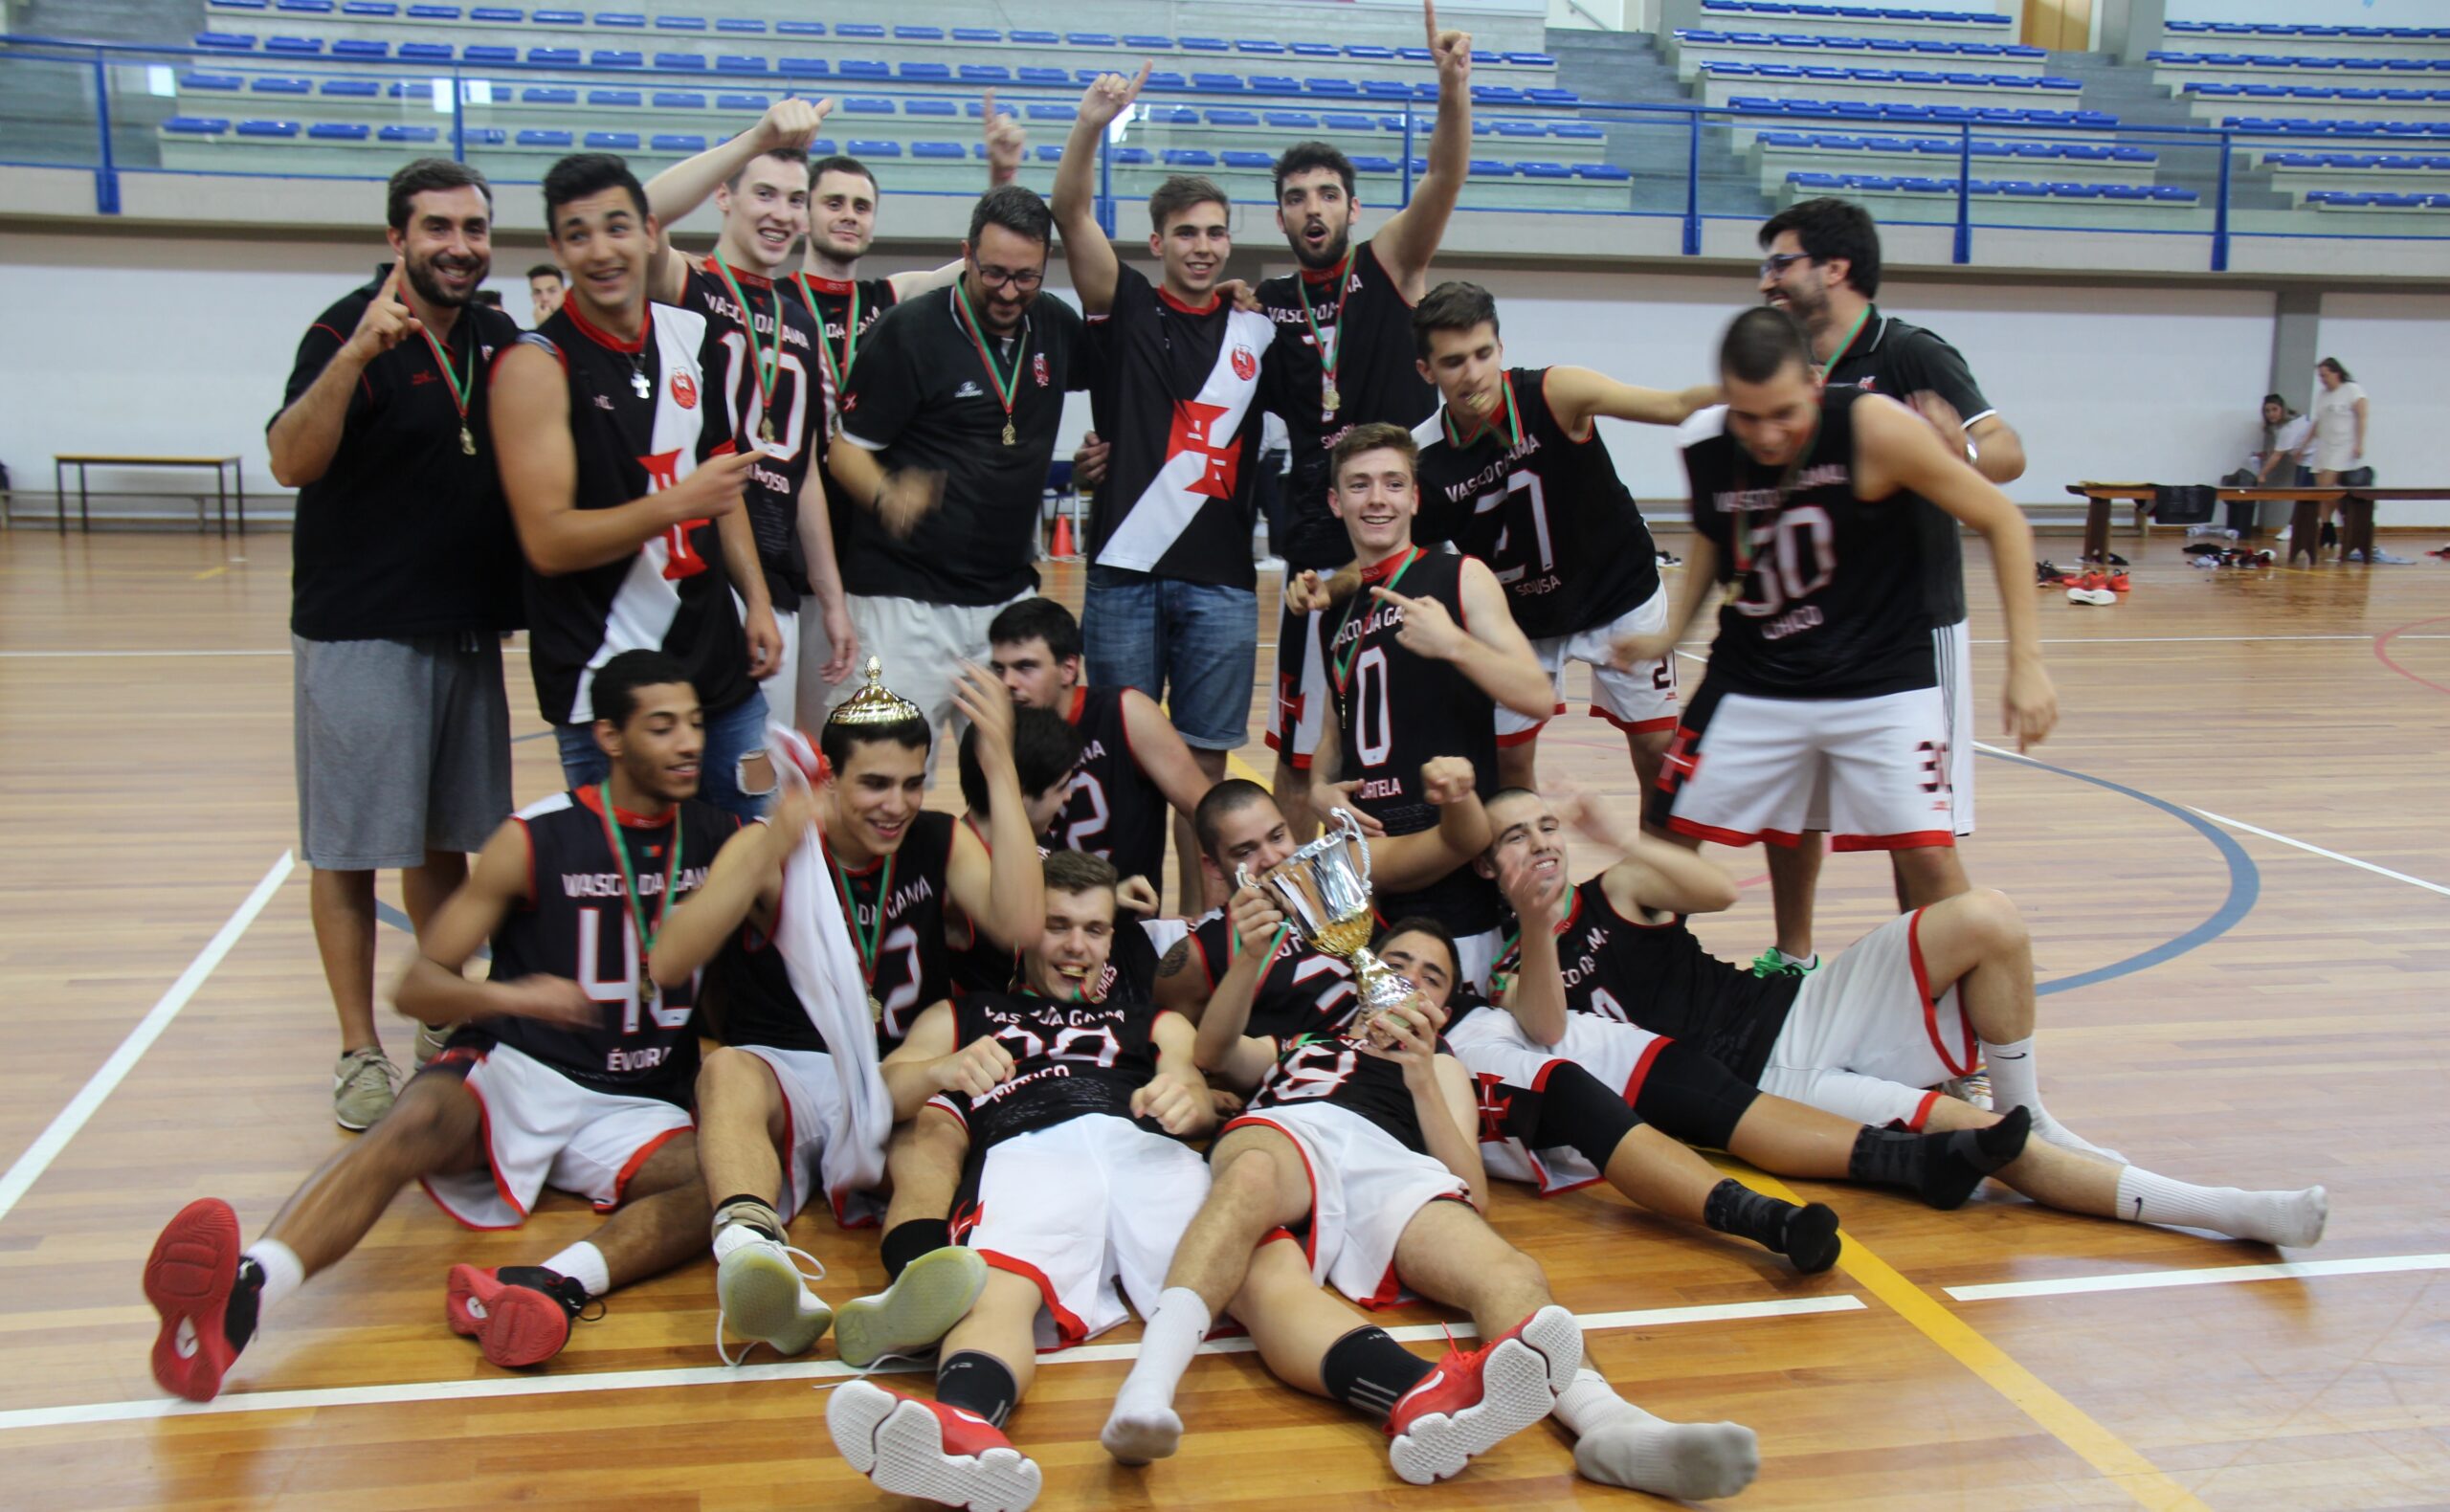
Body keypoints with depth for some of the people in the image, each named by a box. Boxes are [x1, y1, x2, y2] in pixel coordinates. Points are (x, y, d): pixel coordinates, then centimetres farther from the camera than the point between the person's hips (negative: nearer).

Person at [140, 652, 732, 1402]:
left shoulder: (720, 839, 7)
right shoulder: (536, 840, -2)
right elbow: (417, 985, -5)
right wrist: (505, 995, -24)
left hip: (639, 1105, 2)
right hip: (515, 1069, -2)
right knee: (411, 1128, -35)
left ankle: (557, 1285, -57)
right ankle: (241, 1291, -58)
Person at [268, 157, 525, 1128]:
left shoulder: (499, 340, 8)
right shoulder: (349, 330, -10)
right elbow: (291, 462, -23)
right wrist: (354, 357, -37)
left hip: (469, 631, 6)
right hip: (357, 634, -6)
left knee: (445, 839, 15)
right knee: (351, 849, 1)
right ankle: (360, 1051, 10)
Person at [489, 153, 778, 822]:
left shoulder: (690, 335, 7)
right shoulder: (537, 365, -11)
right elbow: (548, 542, -17)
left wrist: (756, 599, 10)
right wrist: (677, 503, -27)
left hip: (720, 666, 6)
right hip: (605, 686, -6)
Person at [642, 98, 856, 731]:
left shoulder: (800, 324, 19)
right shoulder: (685, 287, 0)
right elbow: (640, 217, -25)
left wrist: (832, 600, 18)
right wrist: (758, 140, -34)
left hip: (775, 594, 6)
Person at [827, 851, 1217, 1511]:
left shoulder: (1153, 1021, 40)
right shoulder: (961, 1016, 38)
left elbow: (1197, 1092, 20)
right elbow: (884, 1092, 22)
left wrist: (1183, 1093, -7)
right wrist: (942, 1072, -3)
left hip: (1148, 1151, 5)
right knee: (1001, 1292, -39)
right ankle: (964, 1427, -65)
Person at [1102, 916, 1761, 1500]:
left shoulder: (1441, 1066, 40)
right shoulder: (1291, 1043, 42)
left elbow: (1473, 1193, 22)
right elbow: (1211, 1051, 19)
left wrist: (1422, 1078, 8)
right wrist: (1250, 958, 2)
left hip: (1390, 1163, 2)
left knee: (1506, 1270, -34)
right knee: (1254, 1177, -43)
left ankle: (1608, 1422, -61)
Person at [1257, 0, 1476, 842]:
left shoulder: (1390, 268, 0)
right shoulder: (1263, 307, 6)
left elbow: (1444, 178, -15)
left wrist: (1452, 87, -33)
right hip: (1317, 546, 2)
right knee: (1298, 749, 7)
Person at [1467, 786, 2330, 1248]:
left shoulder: (1616, 891, 14)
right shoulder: (1512, 975, 4)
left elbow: (1720, 892, -4)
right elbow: (1547, 1032, -21)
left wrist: (1620, 840, -17)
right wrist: (1535, 923, -34)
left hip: (1799, 1014, 5)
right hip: (1770, 1084, -5)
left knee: (1985, 920, -17)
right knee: (1984, 1139, -23)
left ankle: (2027, 1113, 1)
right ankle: (2220, 1209, -21)